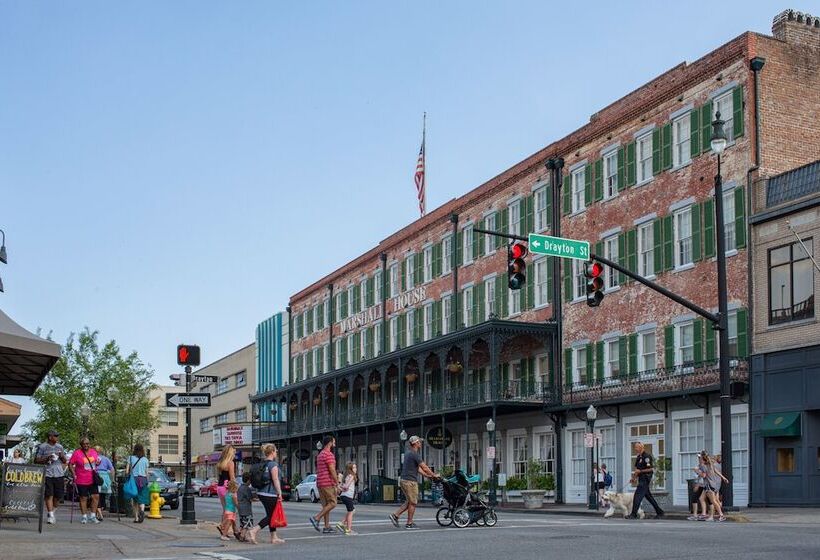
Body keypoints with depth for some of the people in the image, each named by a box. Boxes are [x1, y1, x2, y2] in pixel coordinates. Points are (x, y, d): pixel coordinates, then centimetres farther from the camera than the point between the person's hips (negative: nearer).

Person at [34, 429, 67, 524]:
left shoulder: (60, 447, 15)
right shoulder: (42, 447, 1)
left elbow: (65, 461, 20)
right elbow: (36, 460, -1)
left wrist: (62, 456, -2)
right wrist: (47, 459, -14)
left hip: (59, 474, 4)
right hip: (47, 475, -4)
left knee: (59, 495, 4)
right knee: (49, 495, -7)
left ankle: (52, 512, 24)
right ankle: (50, 515, -2)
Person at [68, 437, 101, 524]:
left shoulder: (94, 451, 7)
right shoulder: (77, 453, -7)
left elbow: (97, 461, 22)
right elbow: (70, 464, -4)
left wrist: (98, 463, -1)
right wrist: (74, 474, -12)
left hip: (93, 480, 4)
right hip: (81, 480, -4)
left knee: (96, 496, 0)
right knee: (83, 498, 5)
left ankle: (92, 516, 12)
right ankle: (84, 517, 17)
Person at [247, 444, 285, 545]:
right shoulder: (273, 464, -13)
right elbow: (275, 479, -16)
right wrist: (279, 493, -13)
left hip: (262, 493, 9)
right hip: (270, 493, -9)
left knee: (271, 515, 14)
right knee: (270, 516, -3)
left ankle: (274, 537, 17)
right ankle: (253, 531, -14)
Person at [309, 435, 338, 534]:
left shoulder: (320, 454, 18)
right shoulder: (328, 454, -12)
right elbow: (332, 470, -18)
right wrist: (337, 484, -15)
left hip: (320, 483, 10)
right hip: (328, 483, -10)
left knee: (326, 505, 8)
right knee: (332, 503, -6)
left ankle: (327, 527, 6)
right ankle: (316, 518, -12)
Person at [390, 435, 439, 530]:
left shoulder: (408, 454, 17)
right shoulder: (415, 454, -14)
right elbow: (424, 467, -12)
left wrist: (428, 475, 20)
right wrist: (434, 475, 1)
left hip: (404, 480, 9)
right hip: (410, 481, -9)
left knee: (409, 502, 16)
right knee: (412, 503, 0)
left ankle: (395, 515, 9)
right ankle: (409, 524, 4)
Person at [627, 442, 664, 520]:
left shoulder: (646, 456, -14)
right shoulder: (638, 457, 15)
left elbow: (651, 469, -18)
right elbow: (637, 468, 24)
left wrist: (640, 471, -18)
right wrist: (635, 473, 6)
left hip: (645, 479, -10)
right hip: (641, 479, 10)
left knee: (638, 495, -13)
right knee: (648, 496, 13)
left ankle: (634, 514, -13)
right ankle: (659, 512, 20)